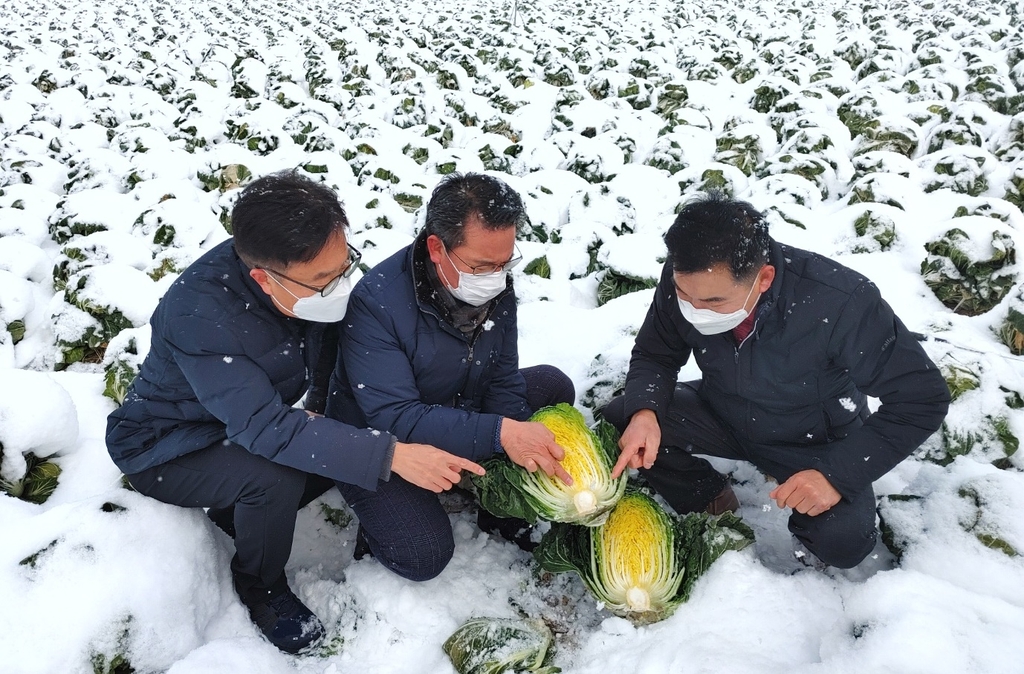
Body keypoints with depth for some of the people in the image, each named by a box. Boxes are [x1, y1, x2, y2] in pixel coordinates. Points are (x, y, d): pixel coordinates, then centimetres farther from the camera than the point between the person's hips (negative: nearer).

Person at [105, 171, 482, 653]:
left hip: (246, 424, 6)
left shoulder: (310, 273, -19)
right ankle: (260, 586, -1)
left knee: (349, 436, -10)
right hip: (165, 448, -6)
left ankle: (239, 511, 9)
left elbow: (333, 361, -1)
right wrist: (391, 456, -47)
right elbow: (265, 428, -42)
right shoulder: (199, 315, -37)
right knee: (275, 474, -32)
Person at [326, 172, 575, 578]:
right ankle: (380, 517, 11)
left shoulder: (495, 284, -13)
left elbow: (503, 379, -8)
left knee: (554, 387, -4)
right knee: (425, 556, -23)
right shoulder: (376, 302, -32)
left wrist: (522, 445, -26)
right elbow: (395, 417, -36)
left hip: (458, 411, 6)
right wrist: (500, 433, -45)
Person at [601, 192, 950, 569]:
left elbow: (922, 399, -25)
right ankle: (714, 507, 7)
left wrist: (838, 474, -32)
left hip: (815, 440, -3)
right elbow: (654, 355, -8)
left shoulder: (840, 302, -36)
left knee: (842, 541, -29)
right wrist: (644, 412, -30)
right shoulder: (685, 281, -25)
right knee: (616, 422, -19)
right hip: (722, 416, 3)